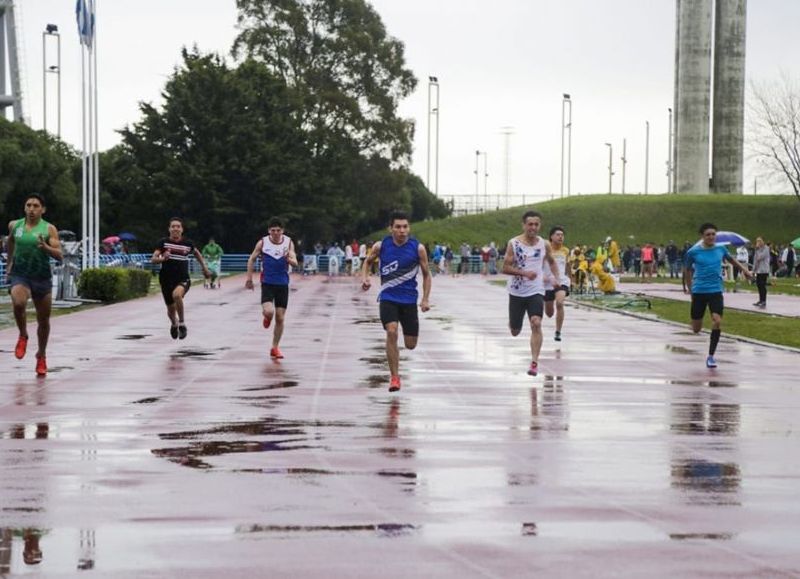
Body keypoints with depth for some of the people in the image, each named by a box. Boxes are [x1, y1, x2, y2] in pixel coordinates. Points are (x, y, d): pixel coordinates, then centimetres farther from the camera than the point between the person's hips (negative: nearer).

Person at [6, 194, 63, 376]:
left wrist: (46, 247, -30)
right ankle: (23, 336, -2)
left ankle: (41, 356, 30)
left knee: (43, 320, 8)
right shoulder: (14, 225, 2)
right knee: (18, 303, -30)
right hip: (19, 275, 0)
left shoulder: (49, 229, -6)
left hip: (42, 277, 0)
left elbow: (59, 256, -12)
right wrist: (9, 262, 29)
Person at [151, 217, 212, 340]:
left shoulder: (188, 243, -1)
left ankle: (182, 323, -17)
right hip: (166, 280, 2)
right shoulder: (163, 242, -4)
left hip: (183, 279, -2)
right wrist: (163, 258, -30)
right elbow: (153, 259, -9)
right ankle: (174, 324, 50)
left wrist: (205, 268, 23)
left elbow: (197, 253, 20)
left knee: (177, 294, -36)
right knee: (171, 309, 13)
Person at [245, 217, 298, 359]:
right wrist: (249, 278, 5)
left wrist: (289, 259, -28)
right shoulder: (262, 243, -4)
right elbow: (251, 259, 7)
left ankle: (275, 348, 17)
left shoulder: (289, 242, -1)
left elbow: (295, 263, -6)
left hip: (283, 285, 2)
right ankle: (267, 318, 17)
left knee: (280, 318, 3)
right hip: (267, 283, -2)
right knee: (268, 312, -23)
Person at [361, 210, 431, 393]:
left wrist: (425, 299, -4)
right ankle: (394, 377, -11)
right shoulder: (380, 246, -6)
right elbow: (368, 262, 14)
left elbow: (426, 275, 3)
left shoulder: (418, 248, -7)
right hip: (388, 298, -1)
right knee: (391, 332, -22)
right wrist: (365, 278, -4)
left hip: (409, 300, 1)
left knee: (410, 344, 2)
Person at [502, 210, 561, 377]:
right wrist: (524, 272, -24)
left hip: (536, 291, 1)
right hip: (517, 292, -1)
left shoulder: (545, 245, 1)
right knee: (515, 331, 8)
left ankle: (534, 363, -16)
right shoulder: (513, 243, -8)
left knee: (536, 324, -20)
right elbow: (505, 268, -11)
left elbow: (552, 261, 20)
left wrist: (557, 277, 4)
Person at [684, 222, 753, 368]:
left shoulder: (721, 249, 2)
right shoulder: (693, 252, -6)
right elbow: (688, 270, 8)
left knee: (717, 321, -18)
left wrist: (744, 269, 14)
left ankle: (711, 356, -6)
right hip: (699, 292, -1)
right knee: (696, 329, 4)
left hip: (716, 291, 1)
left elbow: (731, 259, 23)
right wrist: (690, 289, 12)